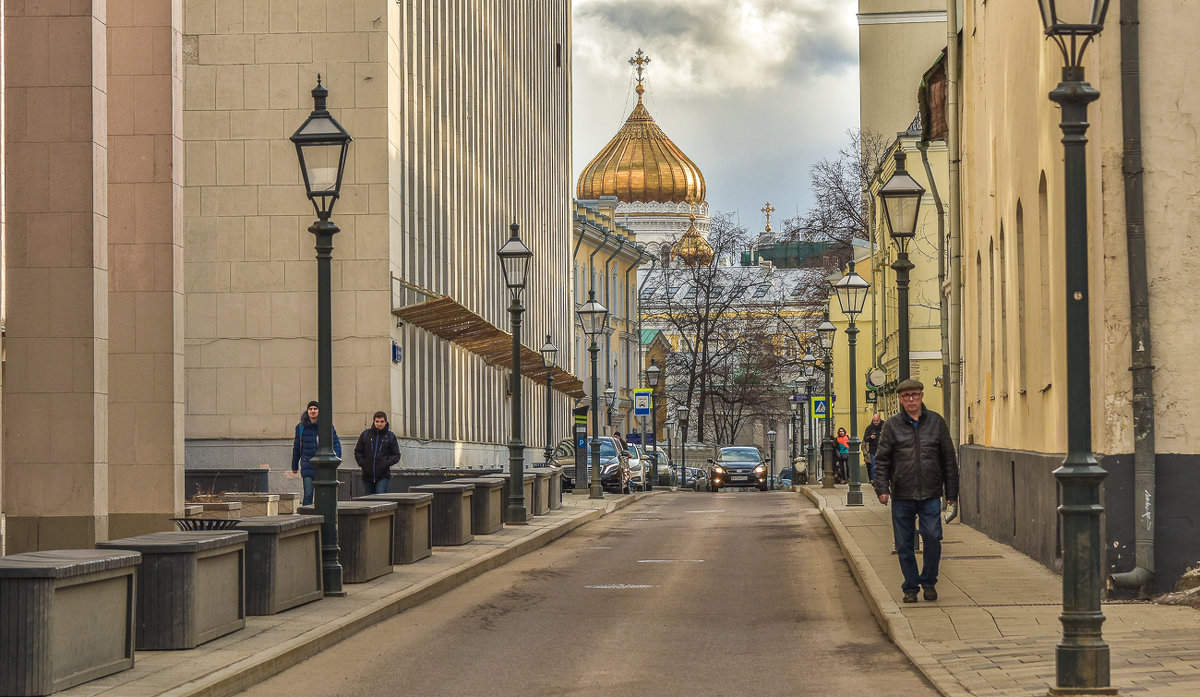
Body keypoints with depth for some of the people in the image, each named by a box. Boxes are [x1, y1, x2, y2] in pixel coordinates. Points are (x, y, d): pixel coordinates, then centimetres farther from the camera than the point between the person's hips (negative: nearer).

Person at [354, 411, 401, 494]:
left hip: (383, 476, -3)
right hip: (368, 475, 3)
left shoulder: (390, 436, 5)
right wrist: (362, 463, -4)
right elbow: (357, 451, 12)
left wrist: (386, 463, -12)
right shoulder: (366, 434, 7)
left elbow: (396, 455, 5)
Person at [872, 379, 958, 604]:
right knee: (904, 545, 3)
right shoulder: (892, 426, 4)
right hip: (901, 496, 0)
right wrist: (882, 487, -9)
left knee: (932, 537, -11)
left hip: (930, 495, 0)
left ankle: (929, 581, 8)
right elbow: (882, 460, 4)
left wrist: (951, 492, 9)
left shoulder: (936, 422, 7)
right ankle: (910, 587, 16)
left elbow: (949, 459, 11)